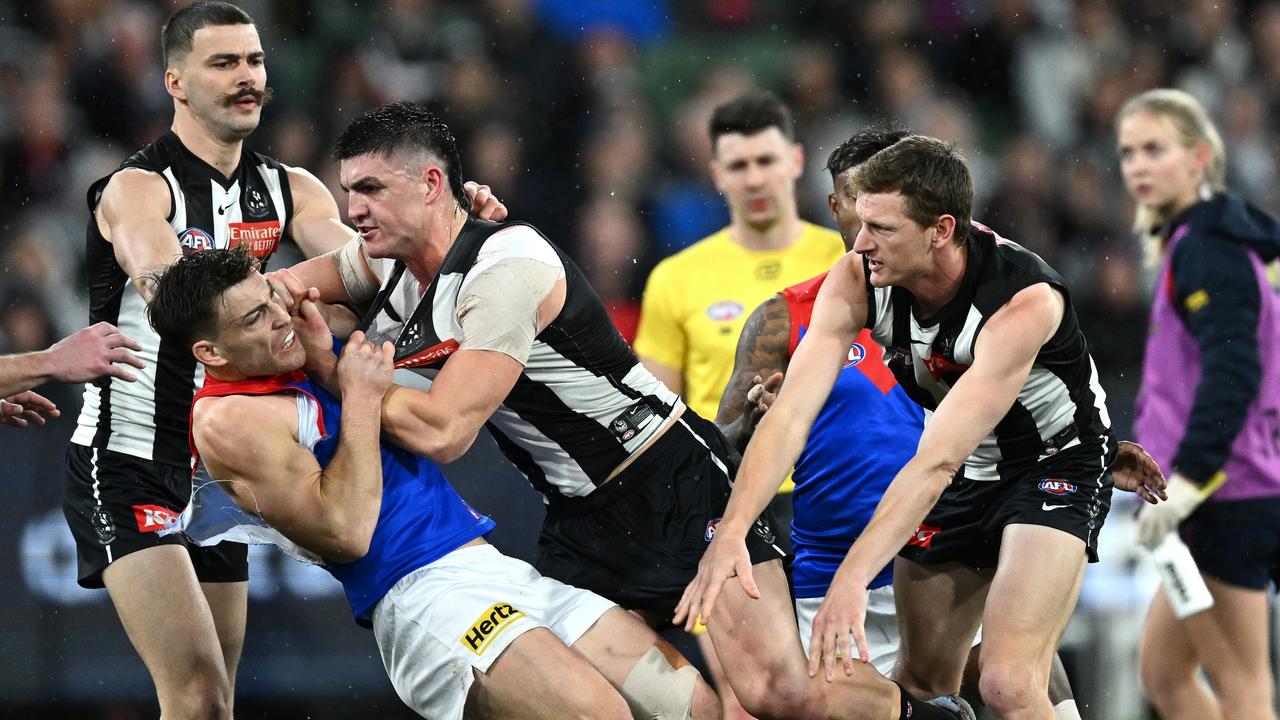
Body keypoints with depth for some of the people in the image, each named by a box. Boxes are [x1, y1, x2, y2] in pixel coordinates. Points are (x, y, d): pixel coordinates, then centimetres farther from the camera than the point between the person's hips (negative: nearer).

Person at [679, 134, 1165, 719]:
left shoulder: (1024, 301, -35)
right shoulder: (856, 281, -20)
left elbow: (937, 461, -40)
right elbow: (791, 414, -24)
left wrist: (852, 578, -47)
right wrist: (731, 532, -39)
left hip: (1055, 461, -6)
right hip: (967, 470, 6)